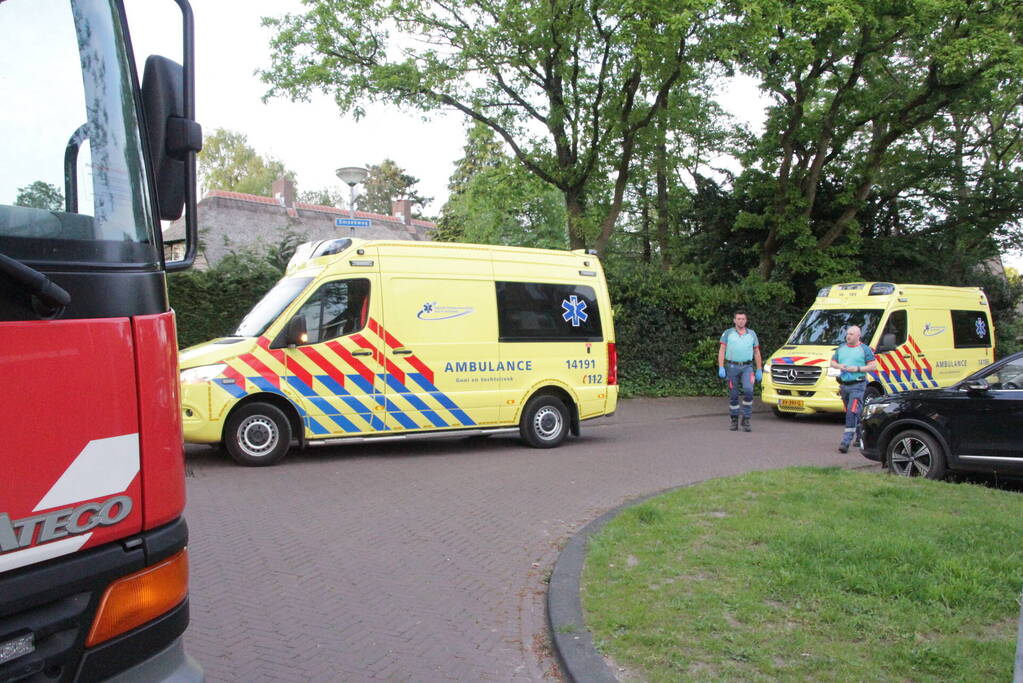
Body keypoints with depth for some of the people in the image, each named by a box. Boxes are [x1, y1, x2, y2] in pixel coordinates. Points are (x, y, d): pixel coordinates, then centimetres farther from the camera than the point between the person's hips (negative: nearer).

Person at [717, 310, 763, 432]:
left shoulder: (752, 334, 12)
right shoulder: (728, 333, 6)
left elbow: (757, 352, 15)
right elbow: (722, 351, 2)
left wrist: (759, 370, 9)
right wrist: (721, 368, -8)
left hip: (747, 367, 0)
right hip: (732, 367, 0)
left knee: (748, 390, -21)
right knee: (733, 395, 3)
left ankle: (746, 420, -12)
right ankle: (734, 421, 18)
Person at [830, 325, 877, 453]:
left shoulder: (864, 349, -1)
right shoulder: (841, 348, 13)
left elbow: (873, 366, -4)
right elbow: (832, 362, 19)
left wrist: (857, 369, -15)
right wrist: (839, 366, -3)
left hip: (857, 386, -6)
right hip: (844, 385, 6)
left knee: (852, 412, -15)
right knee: (850, 412, 13)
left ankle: (846, 441, -17)